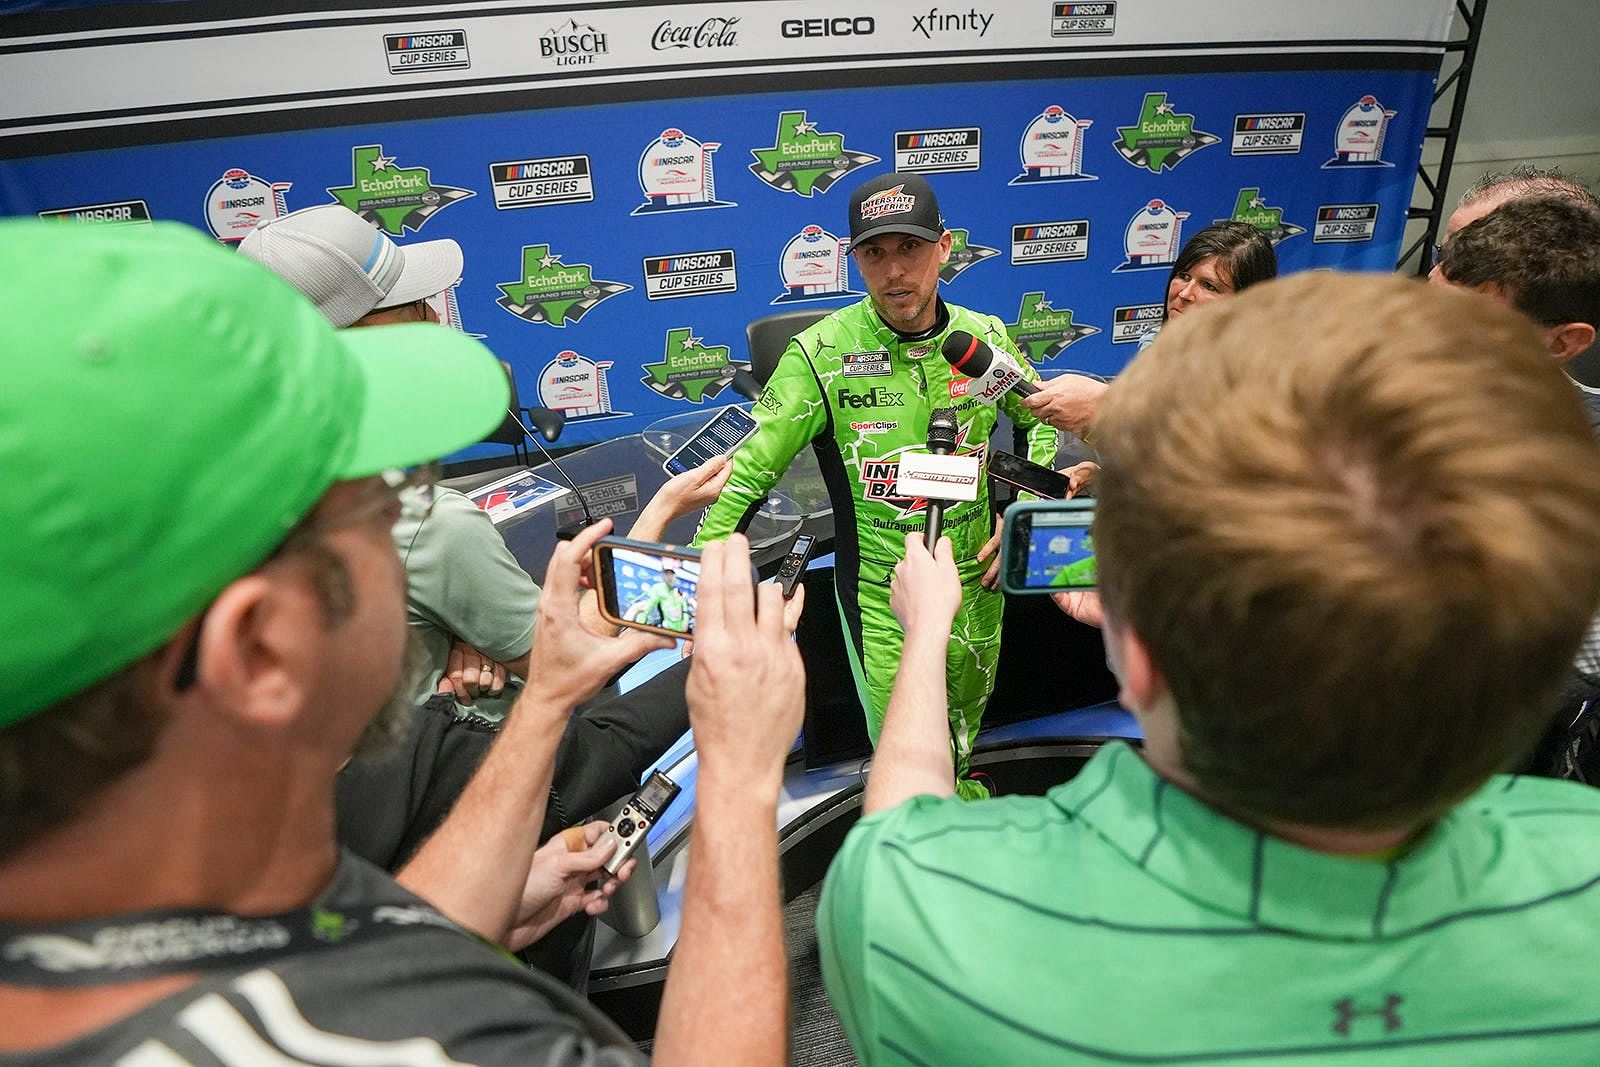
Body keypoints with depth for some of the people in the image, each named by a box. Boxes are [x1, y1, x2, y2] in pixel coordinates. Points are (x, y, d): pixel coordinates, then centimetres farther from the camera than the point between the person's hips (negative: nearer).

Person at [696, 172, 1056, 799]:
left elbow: (1040, 420, 15)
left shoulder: (985, 338, -4)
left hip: (976, 580, 4)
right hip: (878, 594, -4)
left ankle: (955, 792, 57)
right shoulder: (820, 354, -16)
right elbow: (749, 470, -14)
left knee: (963, 728, 25)